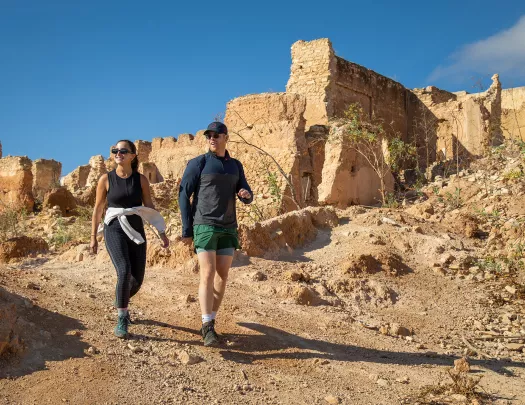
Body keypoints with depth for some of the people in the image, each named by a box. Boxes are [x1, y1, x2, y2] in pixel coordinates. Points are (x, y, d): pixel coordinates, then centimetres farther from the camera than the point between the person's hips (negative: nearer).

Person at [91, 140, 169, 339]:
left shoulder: (141, 179, 2)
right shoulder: (106, 179, -1)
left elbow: (149, 207, 6)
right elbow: (97, 209, 5)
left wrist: (161, 232, -1)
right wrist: (93, 237, 5)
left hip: (136, 231, 3)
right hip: (114, 230, -3)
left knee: (137, 278, 5)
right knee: (124, 271, -24)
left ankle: (121, 302, 40)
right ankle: (121, 319, -10)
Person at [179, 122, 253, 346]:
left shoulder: (235, 165, 12)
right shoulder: (197, 163, -4)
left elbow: (246, 197, 13)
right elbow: (184, 195, -4)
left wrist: (246, 194, -14)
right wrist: (187, 230, -8)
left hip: (227, 228, 5)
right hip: (204, 226, -5)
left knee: (222, 277, 4)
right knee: (208, 275, -15)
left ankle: (209, 323, 17)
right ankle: (208, 328, -13)